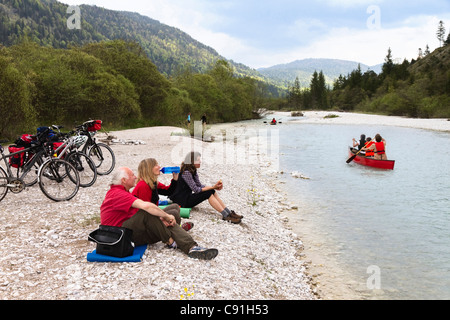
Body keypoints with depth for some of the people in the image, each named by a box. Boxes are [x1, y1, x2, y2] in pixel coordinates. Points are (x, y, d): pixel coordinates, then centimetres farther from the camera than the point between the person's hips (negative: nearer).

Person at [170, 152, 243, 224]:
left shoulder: (193, 171, 8)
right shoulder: (186, 172, -21)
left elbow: (200, 185, 8)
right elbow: (196, 189, -22)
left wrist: (215, 187, -7)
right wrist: (213, 187, -17)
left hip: (188, 197, 9)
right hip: (182, 201, -9)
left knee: (212, 192, -8)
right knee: (209, 193, -22)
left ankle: (229, 213, -11)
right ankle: (225, 215, -23)